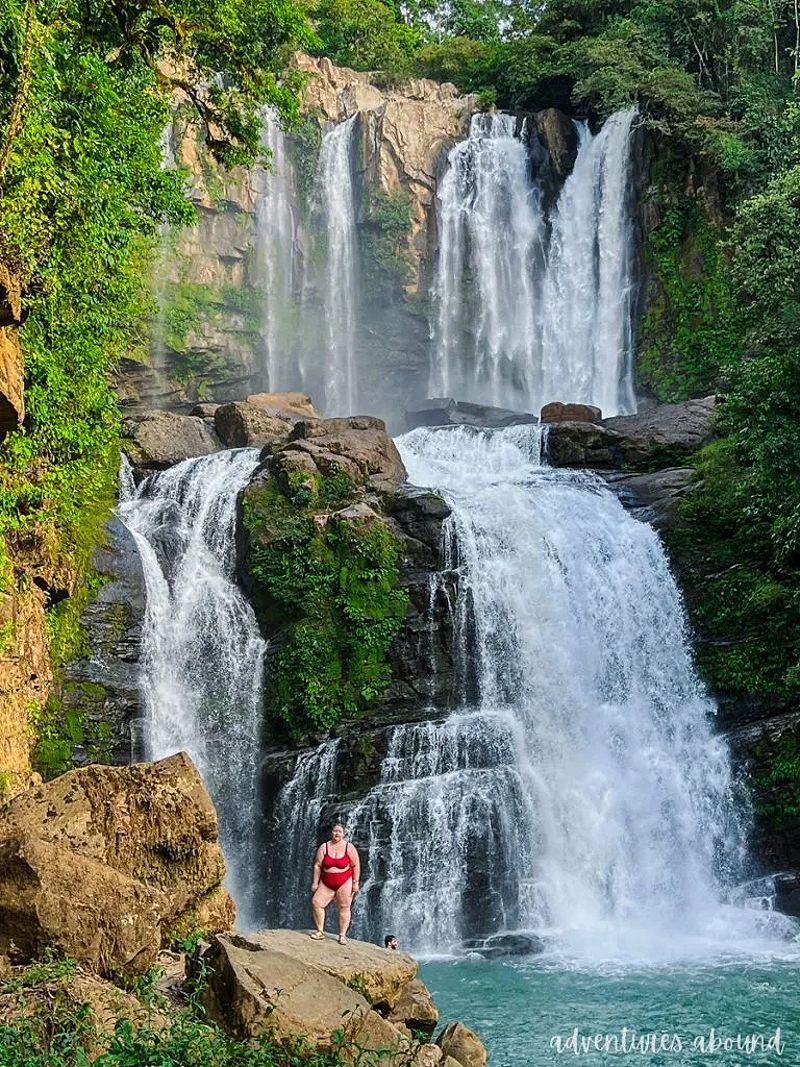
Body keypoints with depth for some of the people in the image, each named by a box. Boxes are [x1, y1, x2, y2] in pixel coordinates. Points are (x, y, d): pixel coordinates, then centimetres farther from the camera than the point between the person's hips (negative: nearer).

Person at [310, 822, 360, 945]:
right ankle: (320, 932, -1)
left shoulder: (349, 847, -3)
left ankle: (342, 935, 3)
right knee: (316, 902, -11)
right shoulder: (324, 847, 1)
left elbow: (356, 865, -1)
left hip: (344, 883, -2)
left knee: (344, 908, -3)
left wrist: (355, 883, -6)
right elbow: (317, 865, 2)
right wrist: (315, 883, -3)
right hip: (326, 883, 2)